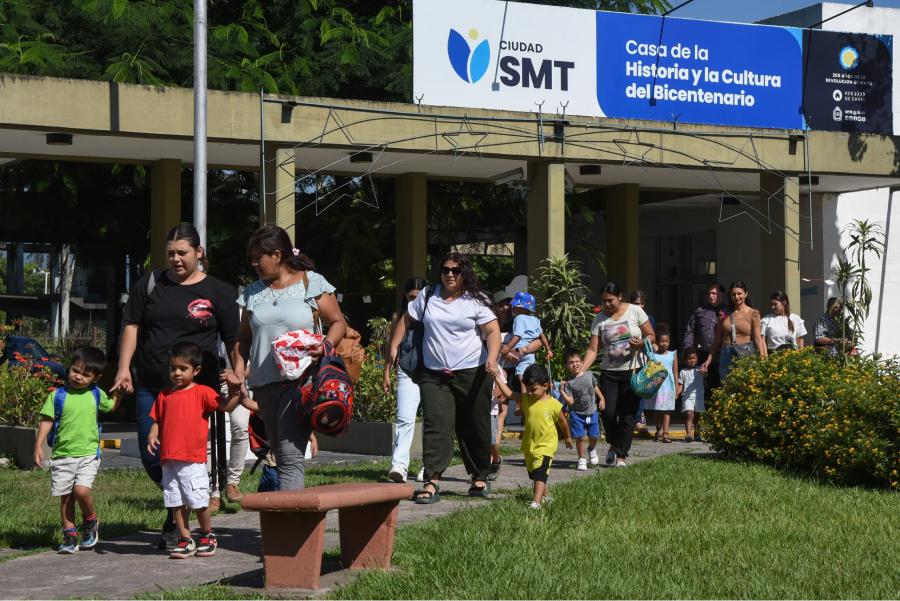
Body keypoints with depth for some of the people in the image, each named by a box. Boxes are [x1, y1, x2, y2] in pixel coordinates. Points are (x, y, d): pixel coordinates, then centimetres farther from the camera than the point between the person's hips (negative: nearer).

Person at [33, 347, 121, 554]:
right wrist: (38, 446, -8)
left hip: (88, 454, -1)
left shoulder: (96, 395, 7)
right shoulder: (57, 396, 0)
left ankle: (90, 521, 9)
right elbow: (47, 420, -1)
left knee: (82, 490, -18)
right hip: (62, 454, 1)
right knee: (65, 496, 5)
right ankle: (69, 535, 16)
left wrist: (118, 393, 8)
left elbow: (111, 406, 27)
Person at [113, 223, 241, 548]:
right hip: (150, 387, 3)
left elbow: (233, 341, 3)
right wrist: (124, 368, -1)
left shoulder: (218, 292, 3)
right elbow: (132, 326, 9)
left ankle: (175, 525, 10)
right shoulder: (150, 284, 9)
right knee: (151, 458, 1)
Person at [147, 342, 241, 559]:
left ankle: (208, 536, 20)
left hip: (193, 460, -4)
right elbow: (157, 421, 17)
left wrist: (237, 392, -25)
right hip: (169, 460, 4)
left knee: (199, 501, -1)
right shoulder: (164, 396, 13)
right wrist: (152, 435, -2)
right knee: (176, 503, 7)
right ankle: (185, 540, 16)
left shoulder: (202, 392, -1)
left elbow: (226, 406, -9)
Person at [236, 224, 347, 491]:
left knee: (290, 455, -16)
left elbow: (338, 322, 3)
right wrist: (238, 373, 2)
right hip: (264, 383, 6)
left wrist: (326, 345, -17)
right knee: (280, 456, 10)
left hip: (300, 380, -6)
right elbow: (244, 339, 18)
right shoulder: (253, 292, 16)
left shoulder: (311, 283, 2)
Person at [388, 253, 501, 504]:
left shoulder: (476, 301, 0)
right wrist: (394, 346, 10)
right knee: (435, 426, -11)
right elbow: (406, 320, 18)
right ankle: (432, 483, -19)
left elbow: (492, 331, -8)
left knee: (475, 428, 8)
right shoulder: (428, 297, 9)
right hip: (434, 376, 2)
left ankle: (480, 478, 24)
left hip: (472, 374, -2)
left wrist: (492, 358, -24)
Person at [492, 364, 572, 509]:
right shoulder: (525, 399, -1)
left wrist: (568, 437, 16)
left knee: (540, 474, -18)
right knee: (534, 474, 19)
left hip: (546, 445, -6)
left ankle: (537, 501, -25)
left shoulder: (554, 404, -13)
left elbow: (563, 422, 2)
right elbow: (508, 394, -9)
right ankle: (545, 496, 38)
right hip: (529, 445, 6)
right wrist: (498, 377, -19)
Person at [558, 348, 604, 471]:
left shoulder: (589, 375, -1)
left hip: (592, 412, 3)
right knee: (581, 437, -8)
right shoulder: (568, 383, -13)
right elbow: (570, 402, -18)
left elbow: (595, 387, 19)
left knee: (594, 436, 11)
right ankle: (582, 459, 10)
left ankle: (592, 450, 43)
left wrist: (601, 399, 16)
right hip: (577, 414, -3)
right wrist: (562, 392, -29)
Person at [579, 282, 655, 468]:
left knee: (628, 414, -2)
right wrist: (581, 371, -13)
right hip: (609, 371, 2)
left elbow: (651, 336, 3)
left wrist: (641, 343, -19)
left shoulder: (635, 311, -2)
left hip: (633, 370, -2)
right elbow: (592, 349, 0)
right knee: (608, 412, -5)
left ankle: (621, 455, 6)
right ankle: (614, 444, 23)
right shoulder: (599, 319, 3)